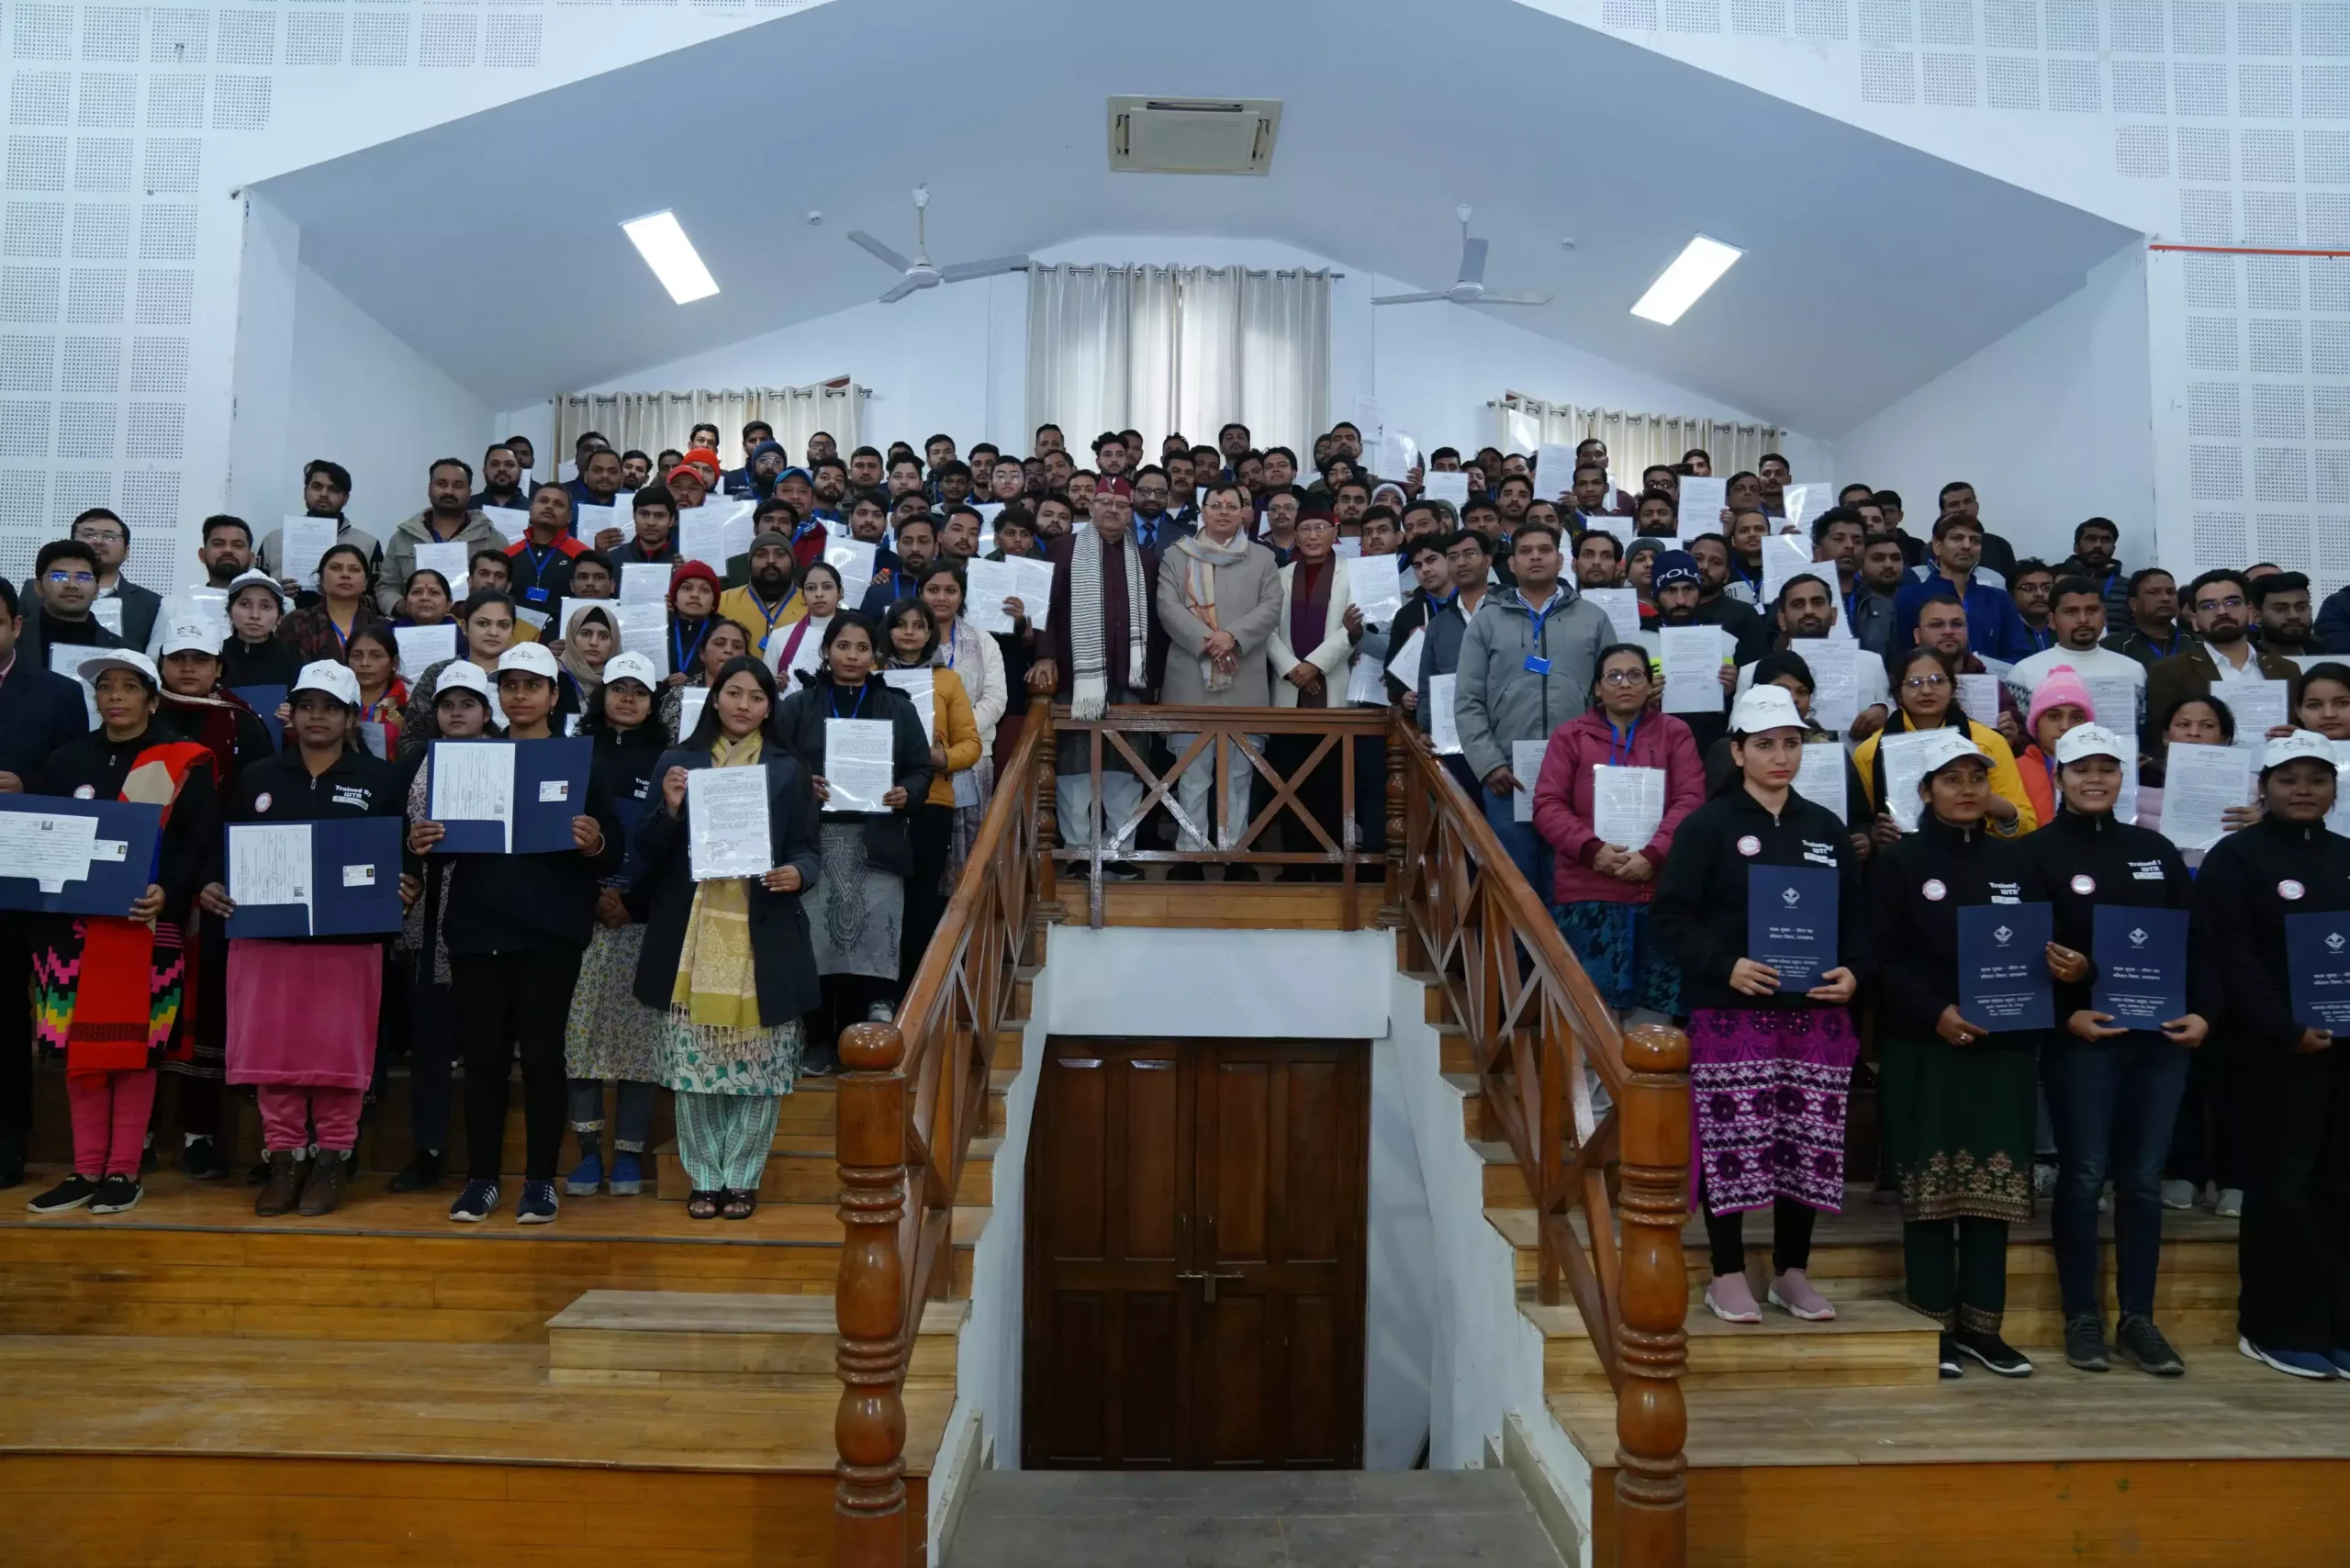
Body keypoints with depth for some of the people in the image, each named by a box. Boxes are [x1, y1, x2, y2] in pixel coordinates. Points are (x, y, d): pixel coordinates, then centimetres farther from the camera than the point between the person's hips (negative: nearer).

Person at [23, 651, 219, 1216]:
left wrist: (169, 892, -19)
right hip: (72, 923, 4)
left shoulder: (184, 762, 0)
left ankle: (124, 1170, 9)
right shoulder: (67, 759, 14)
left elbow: (202, 843, -5)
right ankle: (87, 1169, 15)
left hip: (144, 924, -4)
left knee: (134, 1044, 0)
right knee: (78, 1044, 5)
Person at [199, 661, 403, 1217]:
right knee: (272, 1048, 4)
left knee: (338, 1049, 1)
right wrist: (211, 887, -4)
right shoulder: (257, 777, 11)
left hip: (347, 938, -2)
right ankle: (283, 1159, 16)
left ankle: (332, 1159, 13)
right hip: (266, 935, 3)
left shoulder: (378, 778, 4)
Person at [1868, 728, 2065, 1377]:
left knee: (1995, 1186, 5)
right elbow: (1884, 958, -6)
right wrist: (1936, 1013, -18)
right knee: (1931, 1187, 0)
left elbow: (2042, 945, 13)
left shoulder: (2015, 862, 14)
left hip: (2003, 1049, 4)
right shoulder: (1897, 862, 1)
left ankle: (1983, 1326, 16)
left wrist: (2069, 966, -9)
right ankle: (1936, 1327, 9)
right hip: (1922, 1050, -4)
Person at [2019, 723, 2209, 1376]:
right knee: (2084, 1175, -1)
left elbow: (2196, 939, 12)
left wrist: (2202, 1011, -1)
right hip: (2079, 1039, -4)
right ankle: (2082, 1317, 10)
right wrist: (2067, 1015, -16)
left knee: (2143, 1178, 8)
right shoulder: (2037, 852, -1)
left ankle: (2138, 1318, 17)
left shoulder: (2155, 849, 13)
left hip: (2161, 1035, 4)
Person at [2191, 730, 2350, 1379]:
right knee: (2282, 1185, -1)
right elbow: (2233, 960, -11)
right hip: (2277, 1050, -5)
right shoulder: (2234, 857, -3)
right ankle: (2280, 1328, 7)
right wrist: (2289, 1030, -19)